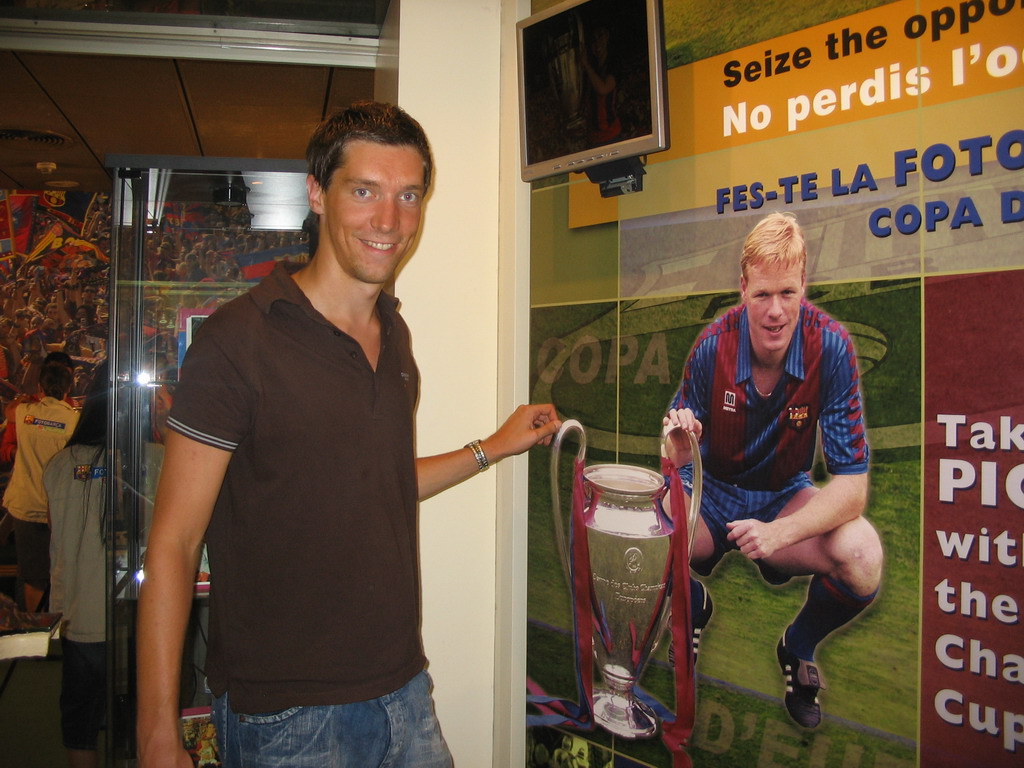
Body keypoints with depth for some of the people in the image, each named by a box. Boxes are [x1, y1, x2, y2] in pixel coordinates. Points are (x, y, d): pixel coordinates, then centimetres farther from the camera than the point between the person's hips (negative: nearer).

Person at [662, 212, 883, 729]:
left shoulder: (830, 347, -23)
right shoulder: (713, 347, -21)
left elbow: (852, 486, -22)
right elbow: (679, 462, -11)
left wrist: (780, 533, -37)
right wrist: (678, 444, -36)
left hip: (786, 496, 0)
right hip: (714, 491, 1)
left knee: (863, 558, -31)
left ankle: (799, 648, 6)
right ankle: (695, 607, 11)